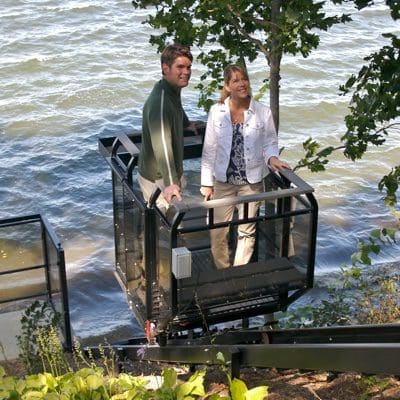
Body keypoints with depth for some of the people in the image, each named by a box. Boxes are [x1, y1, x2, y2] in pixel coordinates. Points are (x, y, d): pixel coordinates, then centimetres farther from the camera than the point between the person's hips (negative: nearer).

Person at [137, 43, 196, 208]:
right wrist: (170, 183, -50)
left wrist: (186, 124, 51)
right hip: (158, 179, -10)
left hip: (171, 175, 10)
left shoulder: (173, 91, 5)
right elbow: (162, 144, -40)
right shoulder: (160, 101, -27)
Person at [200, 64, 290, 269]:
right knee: (218, 231, 6)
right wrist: (207, 183, -2)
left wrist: (272, 158, -20)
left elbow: (269, 143, 3)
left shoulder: (263, 112, -7)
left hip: (252, 181, 0)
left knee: (247, 231, 10)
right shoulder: (216, 112, -6)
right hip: (222, 181, 0)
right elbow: (209, 150, -2)